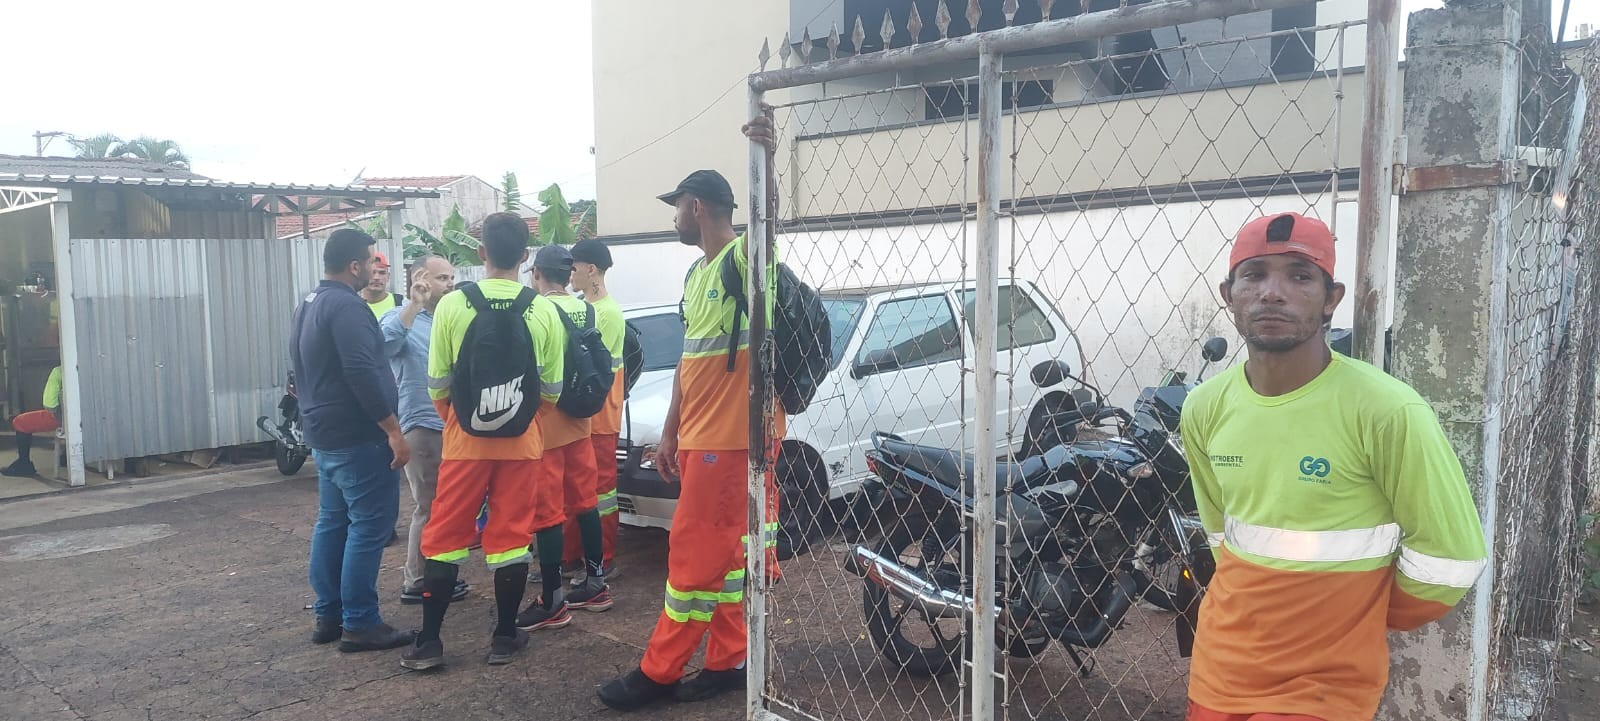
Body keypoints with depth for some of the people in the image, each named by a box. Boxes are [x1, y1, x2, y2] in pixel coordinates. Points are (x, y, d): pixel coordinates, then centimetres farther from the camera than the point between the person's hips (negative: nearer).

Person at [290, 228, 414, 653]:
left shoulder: (309, 305, 15)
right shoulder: (347, 306, -18)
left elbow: (302, 367, 22)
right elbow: (363, 374, -26)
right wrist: (394, 431, -23)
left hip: (324, 434, 10)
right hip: (357, 436, -10)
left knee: (332, 522, 14)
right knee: (369, 526, -6)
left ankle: (328, 616, 20)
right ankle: (359, 625, -3)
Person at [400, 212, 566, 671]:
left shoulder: (452, 305, -8)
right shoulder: (543, 311, -7)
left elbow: (438, 387, -3)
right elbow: (552, 390, 0)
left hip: (465, 442, 0)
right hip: (521, 444, 1)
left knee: (445, 536, 10)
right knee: (511, 536, 9)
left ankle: (428, 643, 14)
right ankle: (505, 637, 18)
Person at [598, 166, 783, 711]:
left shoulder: (745, 256, -11)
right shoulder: (695, 273, 17)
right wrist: (670, 433, 19)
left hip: (729, 435, -9)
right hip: (697, 435, 9)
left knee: (696, 554, -1)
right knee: (721, 552, 13)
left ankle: (658, 672, 9)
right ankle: (728, 661, 22)